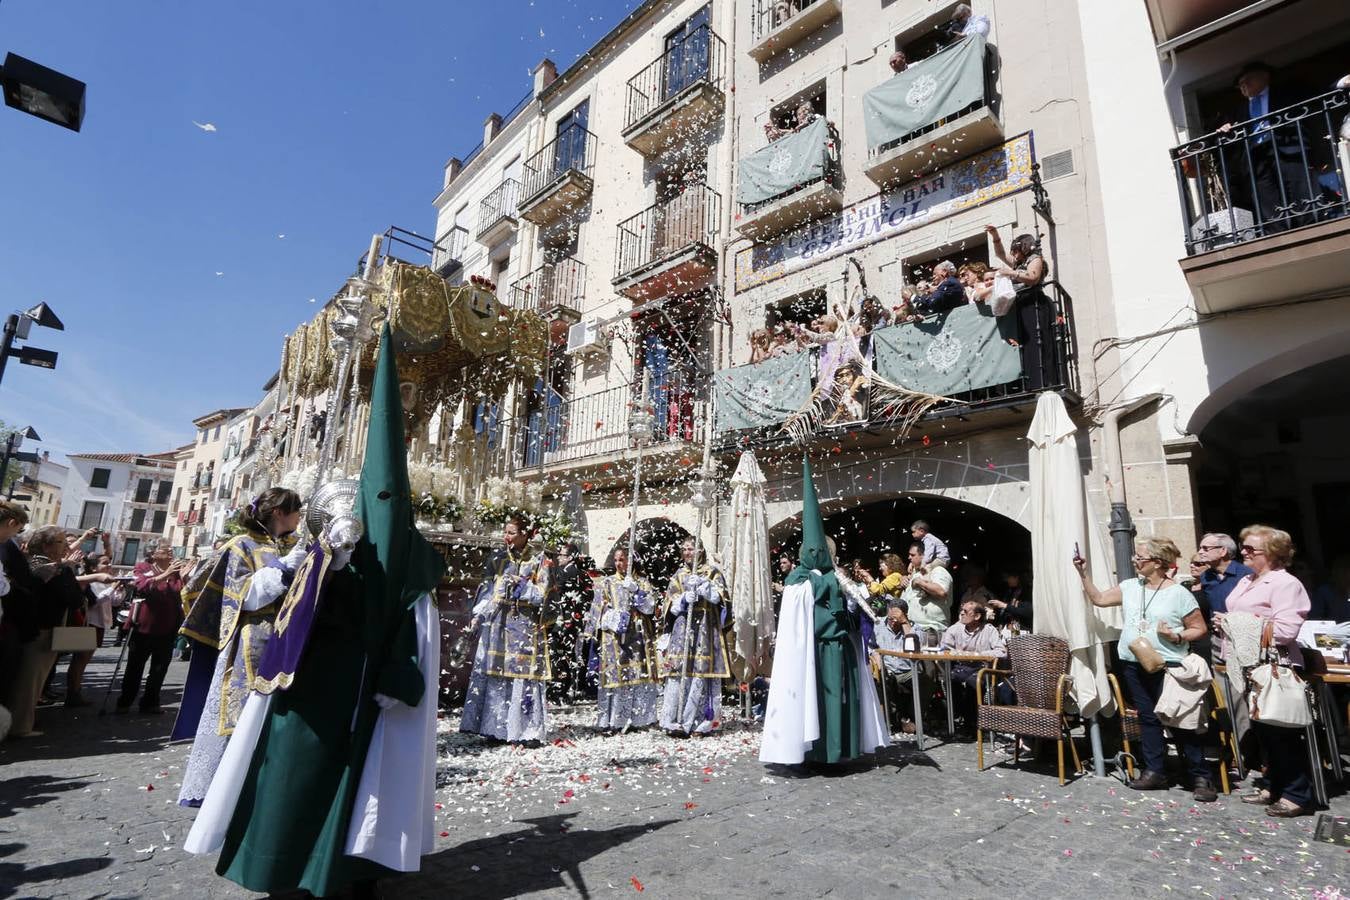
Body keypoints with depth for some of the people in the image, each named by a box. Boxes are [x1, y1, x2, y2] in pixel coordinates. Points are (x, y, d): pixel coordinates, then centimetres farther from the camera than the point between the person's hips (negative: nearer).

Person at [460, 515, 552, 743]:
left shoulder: (537, 562, 2)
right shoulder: (498, 559, 11)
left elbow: (541, 595, -1)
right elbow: (487, 589, 13)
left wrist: (521, 584, -12)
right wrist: (478, 615, 4)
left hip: (524, 624, -3)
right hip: (496, 622, 3)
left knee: (522, 675, -5)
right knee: (492, 674, 2)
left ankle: (525, 730, 4)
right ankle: (495, 727, 12)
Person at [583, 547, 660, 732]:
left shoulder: (643, 583, 12)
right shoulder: (606, 583, 10)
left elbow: (650, 606, -1)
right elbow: (597, 610, 5)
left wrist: (635, 590, -11)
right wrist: (591, 635, -1)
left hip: (638, 637, 1)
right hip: (614, 638, -1)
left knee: (640, 677, -2)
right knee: (614, 676, -7)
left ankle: (638, 718, 8)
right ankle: (611, 720, -2)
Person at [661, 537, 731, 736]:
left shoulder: (712, 572, 10)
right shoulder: (678, 576, 16)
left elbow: (719, 597, -2)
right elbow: (671, 607, 10)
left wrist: (702, 584, -15)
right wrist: (683, 599, -10)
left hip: (706, 631, -2)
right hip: (682, 630, 2)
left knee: (703, 672, -7)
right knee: (679, 672, -7)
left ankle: (703, 721, -1)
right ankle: (676, 721, -6)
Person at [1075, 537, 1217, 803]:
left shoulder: (1178, 593, -9)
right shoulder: (1130, 587, 6)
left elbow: (1199, 628, -3)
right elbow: (1098, 599, 10)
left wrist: (1177, 636, -19)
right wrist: (1084, 573, 4)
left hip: (1167, 667, -5)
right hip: (1135, 664, 5)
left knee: (1179, 721, -1)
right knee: (1147, 718, 12)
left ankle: (1200, 776, 13)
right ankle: (1155, 772, 21)